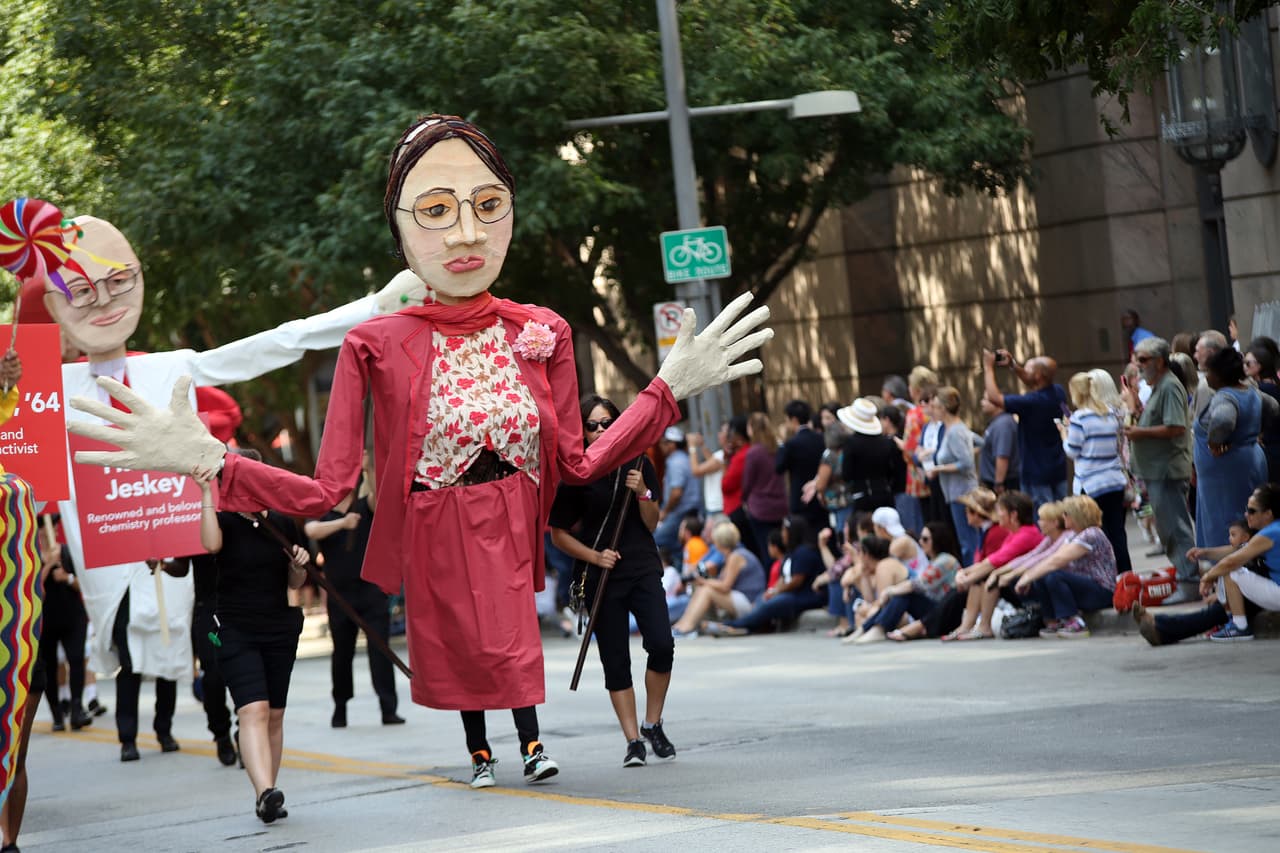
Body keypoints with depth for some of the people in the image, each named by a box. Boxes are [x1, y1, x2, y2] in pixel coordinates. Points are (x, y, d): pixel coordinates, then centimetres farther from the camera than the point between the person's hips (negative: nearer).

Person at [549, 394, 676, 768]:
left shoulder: (637, 465, 3)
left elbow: (652, 525, 6)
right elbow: (559, 534, 1)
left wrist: (642, 493, -11)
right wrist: (594, 555, -11)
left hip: (644, 569, 2)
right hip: (603, 577, -2)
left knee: (662, 645, -13)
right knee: (615, 662, 0)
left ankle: (653, 724, 6)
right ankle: (633, 741, 7)